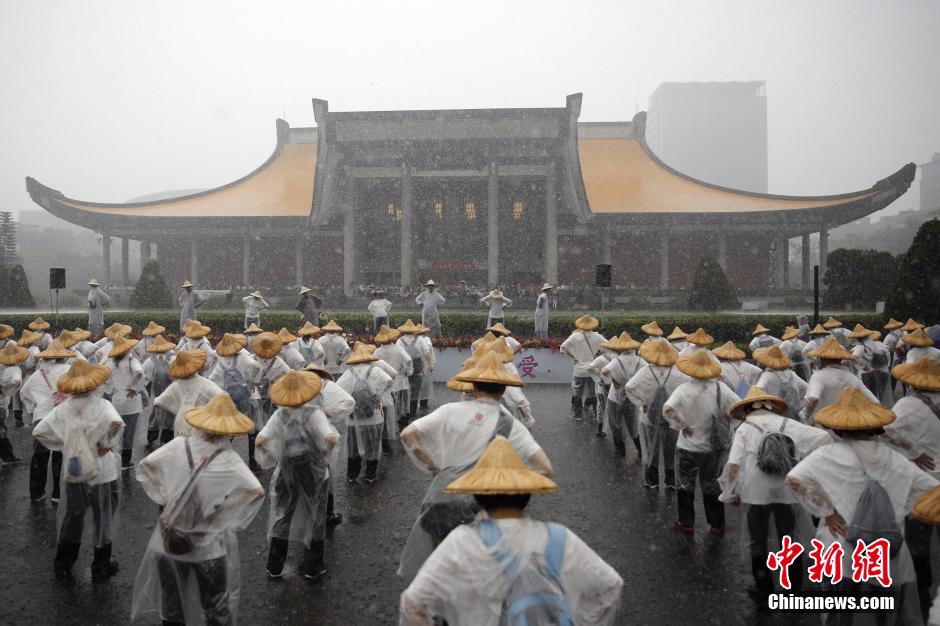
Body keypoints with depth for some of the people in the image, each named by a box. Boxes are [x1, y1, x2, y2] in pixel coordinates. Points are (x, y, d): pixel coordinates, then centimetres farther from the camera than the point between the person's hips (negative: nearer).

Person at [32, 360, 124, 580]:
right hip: (101, 473, -4)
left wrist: (62, 446, 4)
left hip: (72, 472, 4)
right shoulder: (101, 405, -18)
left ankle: (62, 566, 34)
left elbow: (39, 431, -3)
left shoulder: (63, 408, -6)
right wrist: (106, 444, -20)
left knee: (69, 519, 20)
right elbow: (116, 423, -37)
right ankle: (101, 566, 26)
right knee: (103, 520, 14)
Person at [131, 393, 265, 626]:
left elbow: (144, 466, -1)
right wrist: (229, 522, -12)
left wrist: (163, 499, 4)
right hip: (209, 546, -3)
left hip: (170, 541, 3)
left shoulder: (177, 446, -10)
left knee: (171, 607, 26)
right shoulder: (228, 459, -19)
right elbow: (256, 492, -26)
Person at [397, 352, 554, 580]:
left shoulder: (451, 411, -1)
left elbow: (407, 435, -3)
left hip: (441, 500, 1)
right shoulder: (511, 425, -2)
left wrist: (433, 467, 8)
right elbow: (546, 469, -6)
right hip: (480, 508, -1)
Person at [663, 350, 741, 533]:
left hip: (688, 446, -3)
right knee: (711, 484, 19)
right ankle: (716, 525, 27)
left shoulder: (684, 389, -18)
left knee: (685, 484, 15)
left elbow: (668, 409, -32)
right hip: (712, 446, 3)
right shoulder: (720, 388, -11)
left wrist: (683, 425, -20)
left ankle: (686, 523, 23)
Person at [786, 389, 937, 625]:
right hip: (891, 562, 3)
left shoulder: (829, 455, -8)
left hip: (841, 562, -3)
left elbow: (794, 479, -20)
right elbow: (931, 488, 14)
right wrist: (897, 512, 13)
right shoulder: (892, 459, 4)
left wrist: (826, 512, -10)